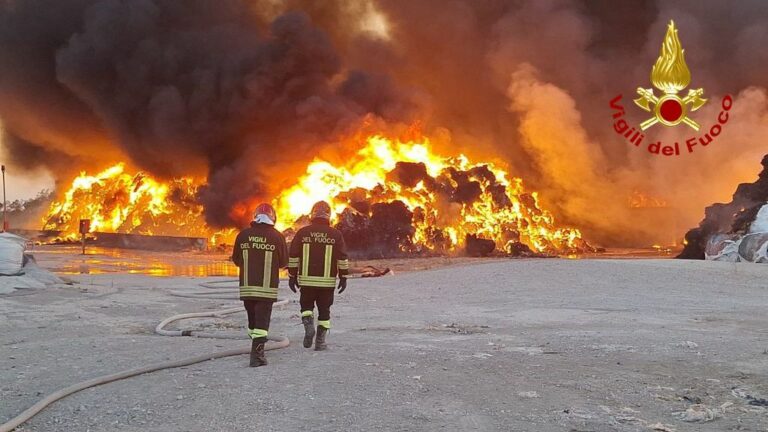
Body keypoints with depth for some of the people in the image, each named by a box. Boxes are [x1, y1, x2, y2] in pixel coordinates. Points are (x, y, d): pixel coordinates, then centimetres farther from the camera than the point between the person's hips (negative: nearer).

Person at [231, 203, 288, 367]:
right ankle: (257, 354, -11)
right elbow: (284, 261, 0)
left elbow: (236, 260, 8)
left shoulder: (243, 235, -2)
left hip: (247, 286, 3)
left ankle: (257, 348, 30)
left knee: (253, 317, 18)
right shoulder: (277, 236, -9)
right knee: (262, 319, -2)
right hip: (267, 287, -3)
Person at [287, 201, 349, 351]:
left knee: (306, 305, 17)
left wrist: (292, 276, 8)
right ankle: (320, 341, 11)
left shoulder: (302, 232, 0)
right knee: (324, 310, 11)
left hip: (306, 279, 0)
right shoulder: (336, 234, -1)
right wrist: (343, 278, 6)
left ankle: (309, 324, -10)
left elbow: (293, 256, 1)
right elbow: (342, 258, -1)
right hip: (327, 281, 0)